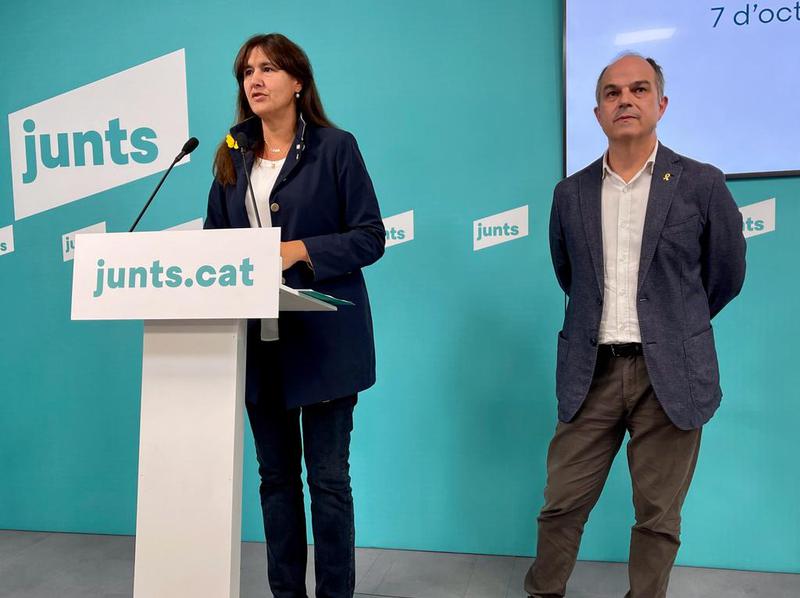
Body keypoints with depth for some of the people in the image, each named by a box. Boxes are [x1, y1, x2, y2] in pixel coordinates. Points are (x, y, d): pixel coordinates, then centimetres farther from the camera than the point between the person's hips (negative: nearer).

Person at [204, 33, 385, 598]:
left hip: (323, 340, -5)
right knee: (276, 475, 13)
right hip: (256, 340, 5)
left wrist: (301, 250, -18)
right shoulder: (233, 156, 13)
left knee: (328, 477, 3)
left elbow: (370, 237, -6)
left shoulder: (336, 147, -2)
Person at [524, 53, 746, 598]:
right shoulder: (571, 194, 7)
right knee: (562, 505, 8)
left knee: (658, 516, 8)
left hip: (669, 374, -2)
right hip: (591, 372, 2)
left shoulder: (702, 185, -1)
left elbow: (726, 276, 9)